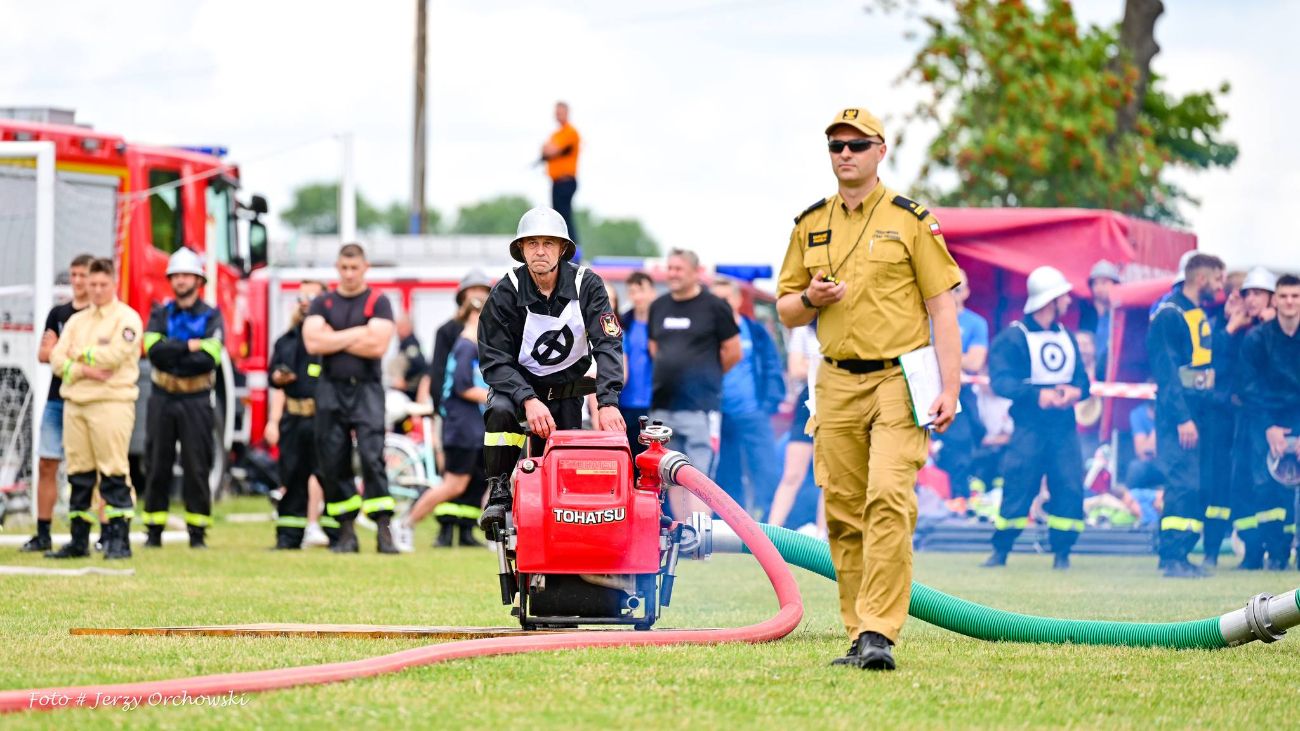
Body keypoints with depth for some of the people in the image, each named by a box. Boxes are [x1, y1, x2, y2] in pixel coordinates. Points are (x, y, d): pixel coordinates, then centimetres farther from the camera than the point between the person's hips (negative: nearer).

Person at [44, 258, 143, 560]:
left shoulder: (126, 318, 0)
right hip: (75, 404, 6)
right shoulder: (76, 321, 18)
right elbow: (57, 359, 7)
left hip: (112, 402, -6)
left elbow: (115, 354, -15)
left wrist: (80, 354, -1)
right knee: (78, 476, 7)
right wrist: (85, 369, -11)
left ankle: (119, 540, -7)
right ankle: (79, 540, 12)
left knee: (113, 474, -8)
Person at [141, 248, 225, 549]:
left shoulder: (211, 316, 3)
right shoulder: (160, 315, 10)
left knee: (197, 468, -2)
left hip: (196, 401, -2)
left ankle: (197, 533, 2)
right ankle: (154, 532, 6)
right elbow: (153, 350, -8)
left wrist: (171, 355, -11)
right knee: (158, 467, 2)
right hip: (162, 400, 2)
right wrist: (189, 346, -11)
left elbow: (210, 358, -12)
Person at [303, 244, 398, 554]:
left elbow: (377, 345, -11)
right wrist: (357, 334, -5)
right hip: (331, 389, 3)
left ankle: (384, 530, -17)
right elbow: (313, 342, -5)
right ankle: (346, 531, 9)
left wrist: (334, 339, -4)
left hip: (366, 389, -3)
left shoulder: (378, 303, 4)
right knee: (332, 463, 1)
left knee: (372, 456, -14)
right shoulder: (322, 303, 12)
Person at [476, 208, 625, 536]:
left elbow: (608, 343, -20)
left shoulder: (586, 284, -14)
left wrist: (608, 402, -34)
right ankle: (498, 494, -23)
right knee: (501, 411, -34)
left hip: (568, 386, 2)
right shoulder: (506, 293, -18)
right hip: (519, 381, -2)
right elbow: (494, 360, -19)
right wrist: (528, 400, -35)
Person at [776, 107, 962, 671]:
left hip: (899, 380, -4)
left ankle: (879, 634, -21)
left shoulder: (911, 220, 2)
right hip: (837, 384, 5)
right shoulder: (810, 225, 14)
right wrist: (809, 299, -4)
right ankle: (859, 636, 9)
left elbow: (942, 307, 0)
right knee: (844, 514, 3)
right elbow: (785, 311, 20)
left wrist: (950, 388, -10)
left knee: (888, 499, -18)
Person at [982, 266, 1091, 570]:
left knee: (1070, 488, -5)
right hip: (1029, 427, -5)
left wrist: (1075, 391, -12)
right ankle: (1000, 550, 3)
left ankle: (1062, 553, 5)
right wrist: (1037, 394, -28)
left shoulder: (1066, 337, 19)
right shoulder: (1012, 337, -3)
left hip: (1064, 427, 5)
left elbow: (1082, 378, 14)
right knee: (1017, 487, -9)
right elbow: (1001, 380, -13)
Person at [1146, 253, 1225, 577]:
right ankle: (1172, 558, -12)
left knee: (1198, 487, 7)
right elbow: (1167, 371, -16)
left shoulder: (1201, 316, 18)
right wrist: (1182, 418, -20)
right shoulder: (1169, 315, -10)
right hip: (1178, 416, -9)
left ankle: (1181, 555, 11)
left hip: (1198, 414, 9)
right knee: (1183, 484, -13)